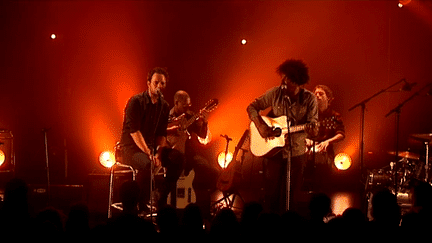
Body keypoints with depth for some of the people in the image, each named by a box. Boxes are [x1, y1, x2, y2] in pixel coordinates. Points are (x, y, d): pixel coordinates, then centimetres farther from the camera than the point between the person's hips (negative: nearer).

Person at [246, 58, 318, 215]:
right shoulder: (275, 93, -4)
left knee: (293, 196, 5)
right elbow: (252, 107, 3)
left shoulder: (309, 99, -5)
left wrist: (311, 129, -29)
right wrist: (260, 125, -12)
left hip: (296, 151, 0)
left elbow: (312, 122, -5)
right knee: (271, 194, 5)